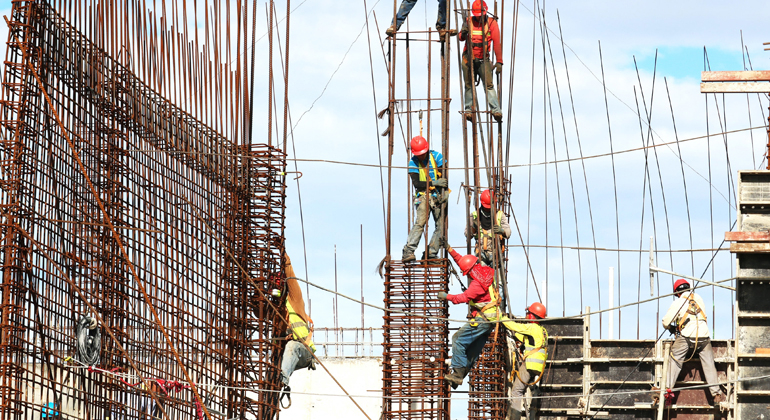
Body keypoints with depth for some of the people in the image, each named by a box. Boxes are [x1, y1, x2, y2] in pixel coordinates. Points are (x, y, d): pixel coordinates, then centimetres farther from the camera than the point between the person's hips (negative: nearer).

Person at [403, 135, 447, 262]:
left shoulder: (436, 156, -1)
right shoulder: (413, 162, -2)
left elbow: (444, 177, -1)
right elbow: (416, 183, -10)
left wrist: (443, 193, -14)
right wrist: (433, 183, -21)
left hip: (438, 196, 2)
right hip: (423, 196, -2)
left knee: (441, 225, -5)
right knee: (420, 222, -20)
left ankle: (431, 253, -1)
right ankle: (408, 251, -26)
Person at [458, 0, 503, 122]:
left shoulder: (491, 23, -3)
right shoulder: (468, 22, 2)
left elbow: (497, 43, -7)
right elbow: (461, 38, -7)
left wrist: (499, 62, -13)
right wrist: (463, 33, -32)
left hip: (483, 60, -2)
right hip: (468, 59, 2)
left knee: (489, 84, -13)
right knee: (469, 85, 3)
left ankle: (496, 110, -20)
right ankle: (469, 110, 8)